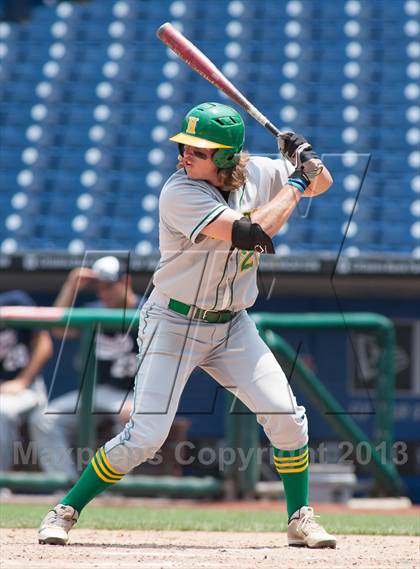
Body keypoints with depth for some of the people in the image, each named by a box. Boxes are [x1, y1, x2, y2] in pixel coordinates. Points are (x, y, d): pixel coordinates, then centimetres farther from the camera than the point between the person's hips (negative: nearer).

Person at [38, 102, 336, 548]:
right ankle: (65, 512, 3)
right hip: (174, 324, -5)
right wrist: (294, 183, -20)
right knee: (144, 436, -13)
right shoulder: (180, 193, -24)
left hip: (233, 327, 5)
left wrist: (307, 162, -10)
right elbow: (253, 234, -32)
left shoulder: (257, 174, -4)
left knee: (287, 419, -4)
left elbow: (320, 184, 13)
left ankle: (300, 520, 14)